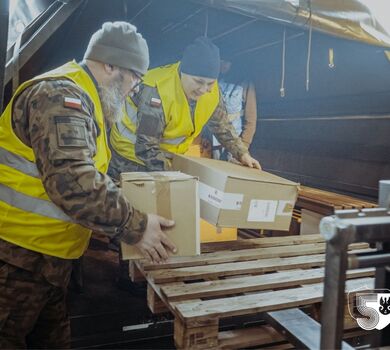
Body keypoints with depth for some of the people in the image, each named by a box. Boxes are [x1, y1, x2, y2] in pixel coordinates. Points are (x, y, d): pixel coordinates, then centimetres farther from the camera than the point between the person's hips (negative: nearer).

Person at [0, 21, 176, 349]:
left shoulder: (80, 100, 15)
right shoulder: (61, 96, -19)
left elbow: (88, 176, 21)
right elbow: (72, 183, -30)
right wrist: (135, 226, -22)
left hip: (50, 256, 10)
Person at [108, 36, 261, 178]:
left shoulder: (212, 90, -11)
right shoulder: (157, 90, -31)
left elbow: (222, 126, 6)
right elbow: (145, 148, -31)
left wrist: (242, 154, -4)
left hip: (169, 158, 6)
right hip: (132, 156, -5)